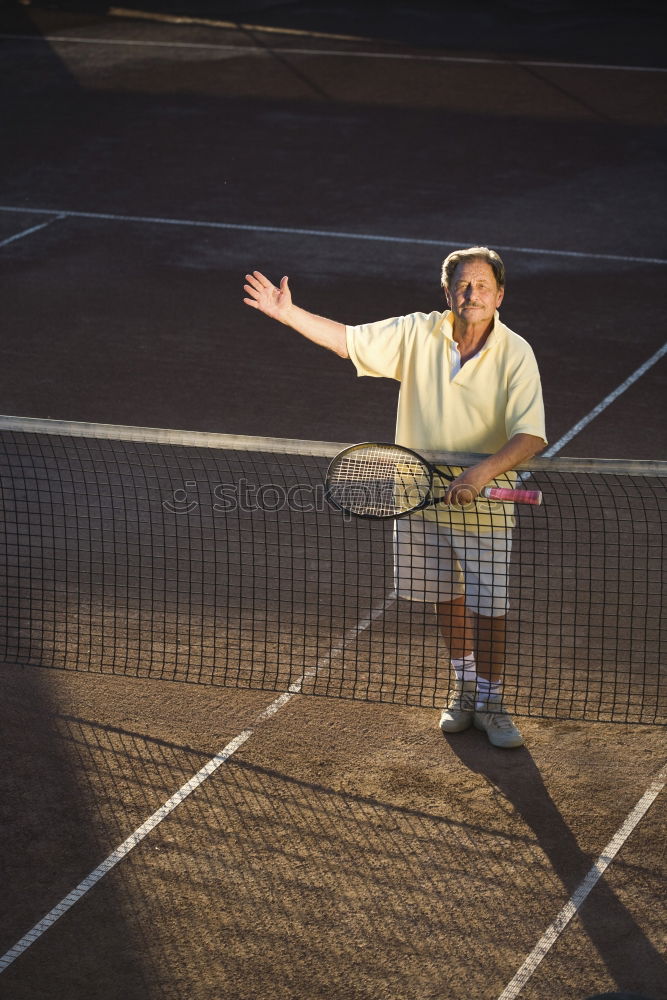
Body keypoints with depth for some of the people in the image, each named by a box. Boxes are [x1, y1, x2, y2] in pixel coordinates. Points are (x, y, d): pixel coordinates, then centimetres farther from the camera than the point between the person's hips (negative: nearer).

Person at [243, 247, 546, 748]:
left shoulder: (515, 354, -13)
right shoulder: (419, 334, -4)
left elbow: (530, 437, -19)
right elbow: (348, 339, 5)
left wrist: (483, 471, -33)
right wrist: (288, 312, -3)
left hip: (484, 500, -3)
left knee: (488, 607, -2)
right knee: (447, 597, 16)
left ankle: (490, 702, 18)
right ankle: (465, 686, 37)